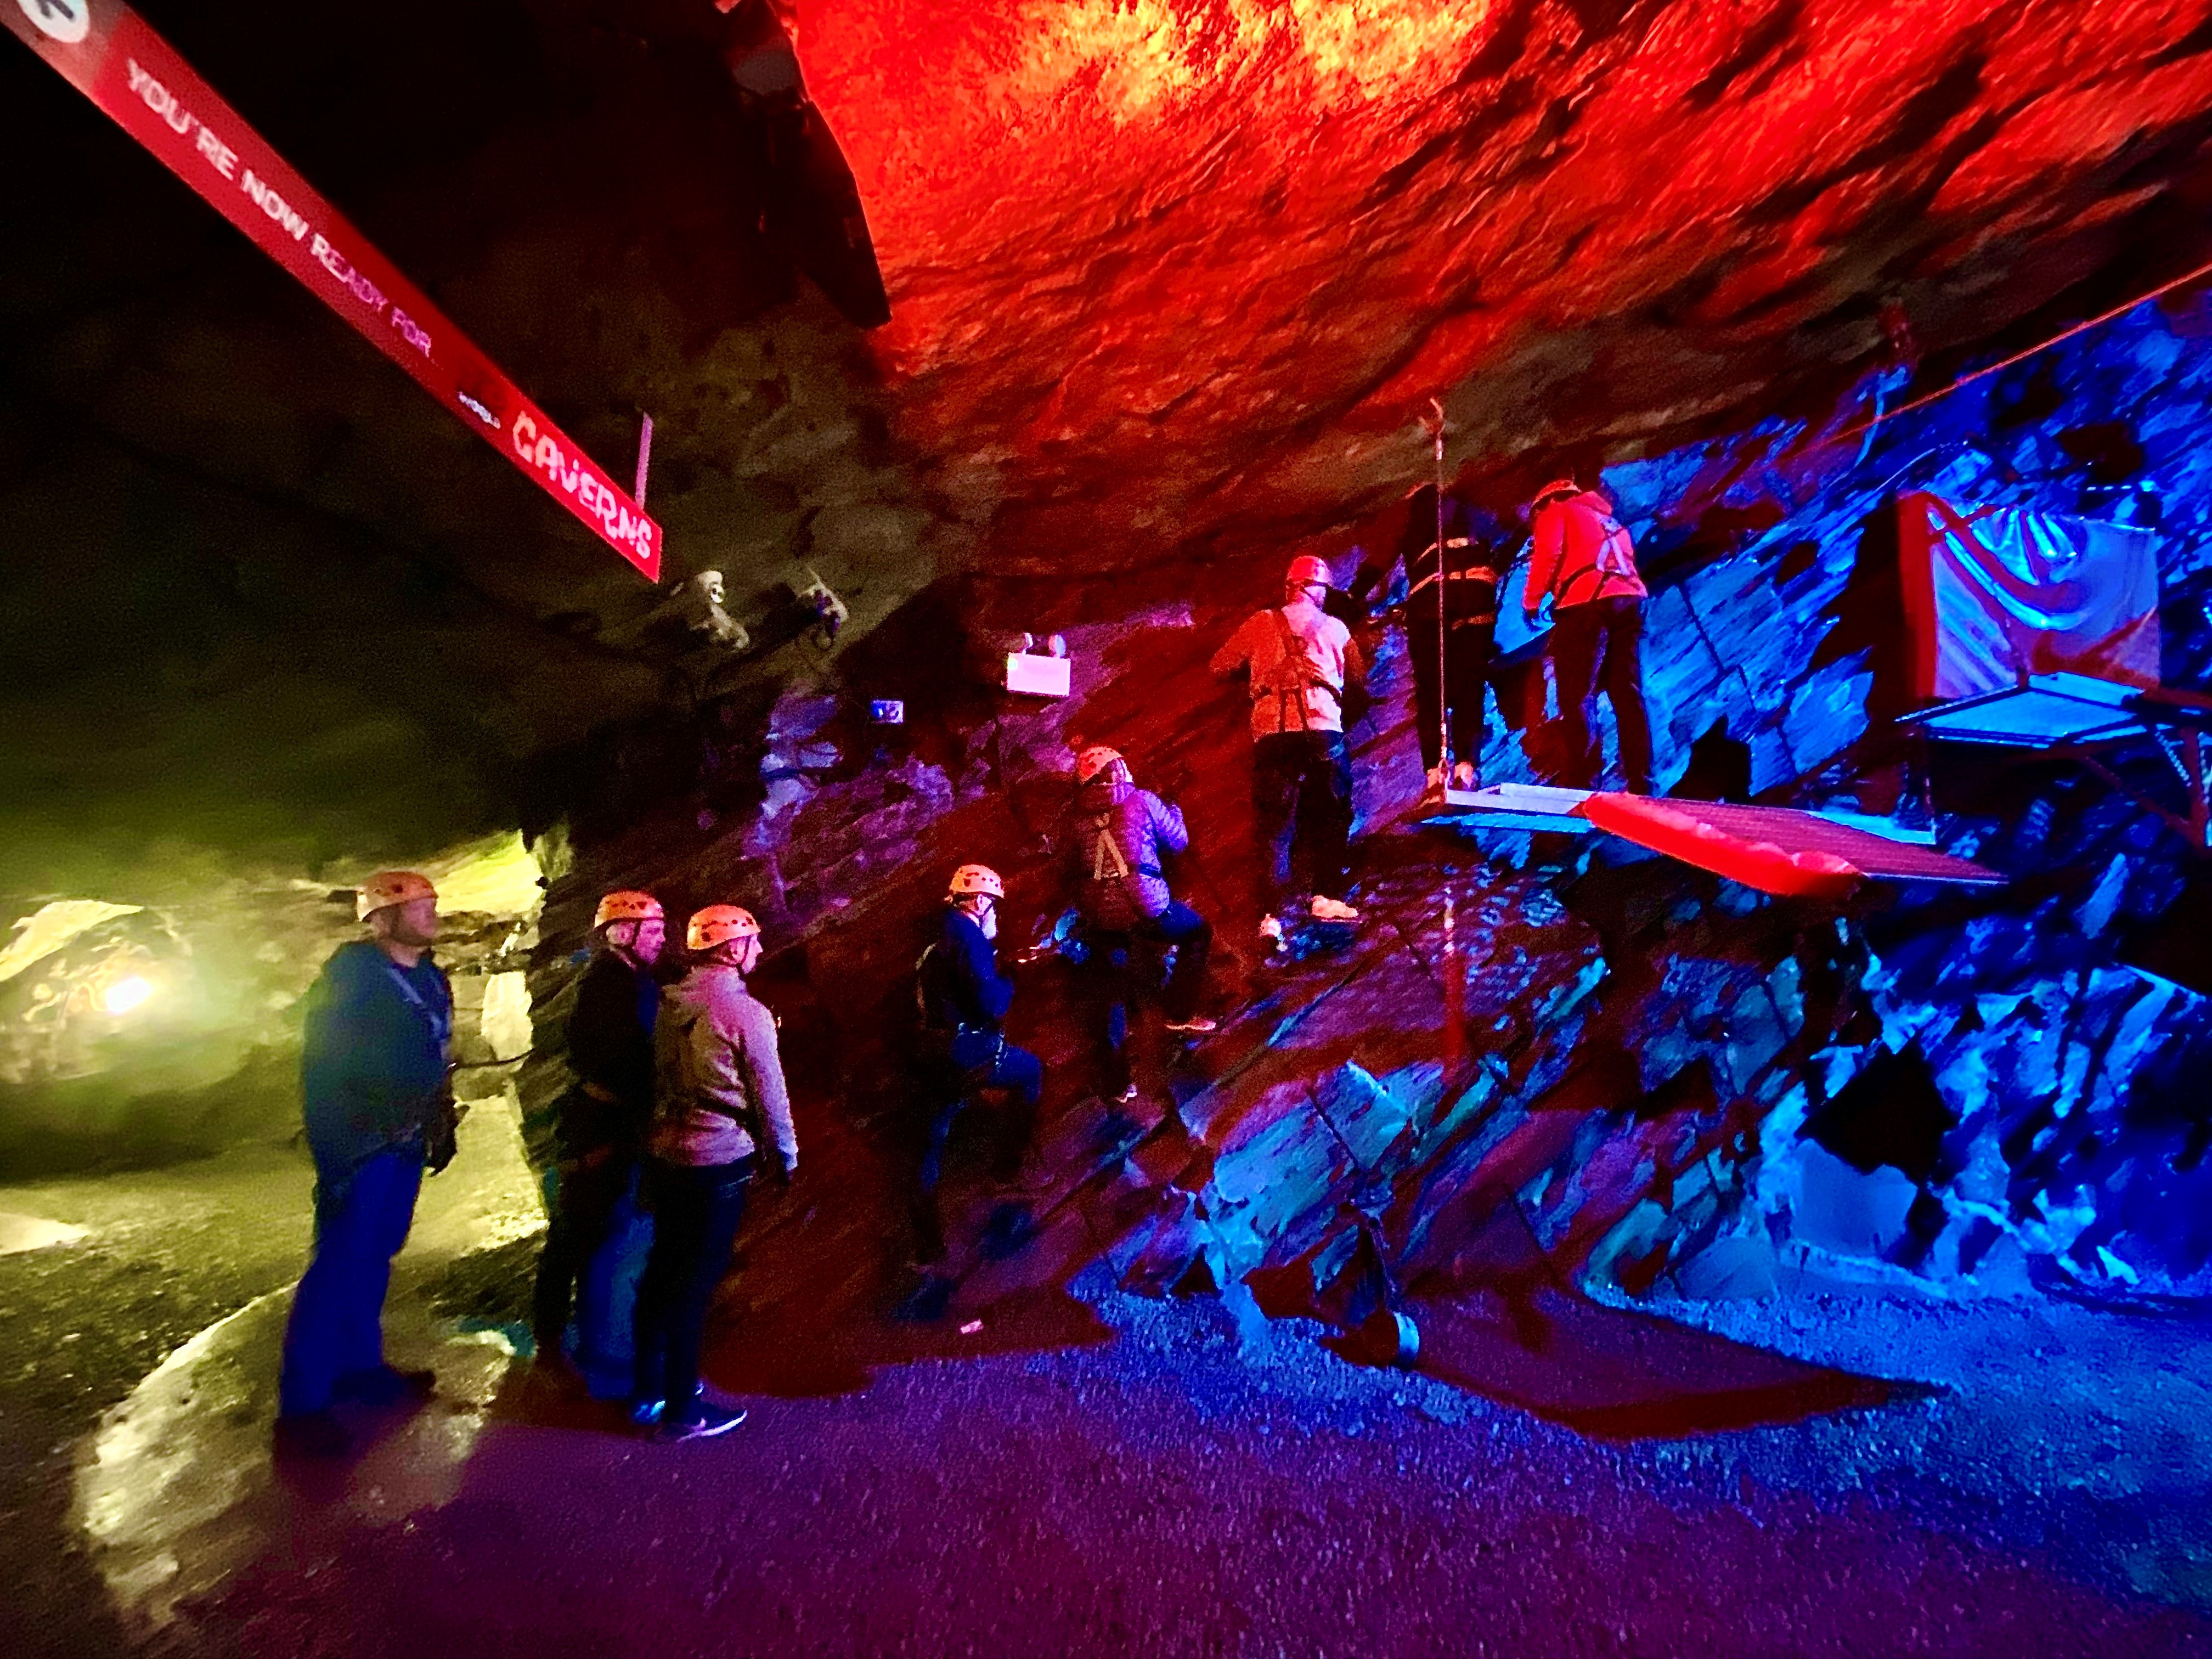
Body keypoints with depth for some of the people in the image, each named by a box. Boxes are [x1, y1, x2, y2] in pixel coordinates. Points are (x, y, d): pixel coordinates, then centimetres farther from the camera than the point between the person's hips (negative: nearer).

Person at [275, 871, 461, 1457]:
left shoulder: (433, 979, 11)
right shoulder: (352, 970, -13)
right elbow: (323, 1064, -15)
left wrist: (443, 1126, 16)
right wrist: (335, 1150, -18)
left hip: (407, 1142, 7)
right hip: (362, 1143, -7)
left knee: (374, 1257, 16)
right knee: (339, 1266, -4)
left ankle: (359, 1367, 28)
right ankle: (301, 1405, 6)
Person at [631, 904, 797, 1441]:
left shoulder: (668, 1003, 0)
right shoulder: (747, 1013, -19)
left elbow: (658, 1076, 10)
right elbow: (770, 1096, -12)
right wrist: (786, 1155, 3)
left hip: (663, 1153, 7)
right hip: (719, 1163, -7)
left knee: (663, 1269, 19)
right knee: (697, 1281, 6)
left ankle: (648, 1392, 35)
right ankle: (683, 1411, 21)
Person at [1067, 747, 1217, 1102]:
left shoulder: (1078, 819, 11)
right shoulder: (1143, 801, 3)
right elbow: (1178, 842, 13)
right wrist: (1173, 811, 31)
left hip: (1098, 919, 3)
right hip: (1145, 908, -3)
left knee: (1113, 996, 19)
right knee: (1199, 933, 26)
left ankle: (1118, 1081, 19)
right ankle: (1180, 1013, 24)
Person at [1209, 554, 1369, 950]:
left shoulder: (1260, 624, 14)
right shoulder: (1334, 627, 16)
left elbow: (1220, 667, 18)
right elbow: (1360, 678, 25)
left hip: (1270, 732, 0)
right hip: (1323, 729, 0)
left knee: (1276, 823, 5)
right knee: (1330, 815, 15)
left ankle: (1282, 910, -4)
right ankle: (1326, 895, 7)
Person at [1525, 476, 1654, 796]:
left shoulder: (1555, 511, 15)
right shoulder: (1610, 521, 35)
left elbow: (1548, 554, -3)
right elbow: (1627, 561, 25)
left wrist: (1531, 601, 4)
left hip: (1587, 602, -7)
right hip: (1629, 601, 7)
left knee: (1577, 697, -8)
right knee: (1628, 696, 7)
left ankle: (1583, 784, -17)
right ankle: (1640, 785, 5)